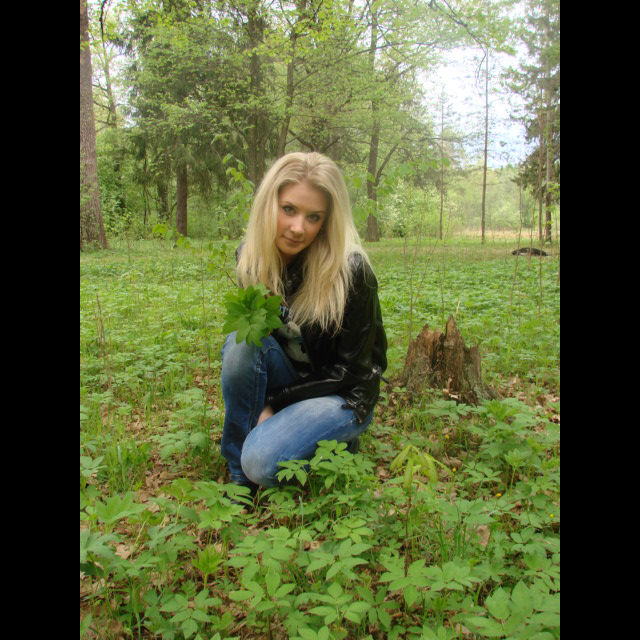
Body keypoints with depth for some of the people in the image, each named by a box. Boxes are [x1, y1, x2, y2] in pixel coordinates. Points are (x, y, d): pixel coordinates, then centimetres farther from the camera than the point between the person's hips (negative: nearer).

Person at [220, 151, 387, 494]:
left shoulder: (351, 271, -24)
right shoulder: (250, 255, -9)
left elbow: (350, 369, -17)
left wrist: (275, 401, -17)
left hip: (342, 396, -5)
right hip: (288, 378, 6)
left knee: (262, 460, -28)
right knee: (241, 340, -26)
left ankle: (338, 448, 4)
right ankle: (240, 478, -11)